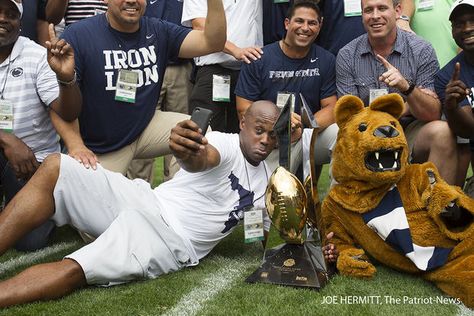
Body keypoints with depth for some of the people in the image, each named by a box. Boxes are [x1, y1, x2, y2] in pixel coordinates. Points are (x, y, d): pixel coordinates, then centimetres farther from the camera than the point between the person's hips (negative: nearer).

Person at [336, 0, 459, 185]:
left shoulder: (422, 50, -3)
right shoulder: (347, 56, -1)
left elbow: (433, 115, -10)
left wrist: (407, 87, -29)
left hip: (411, 132, 0)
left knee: (441, 131, -30)